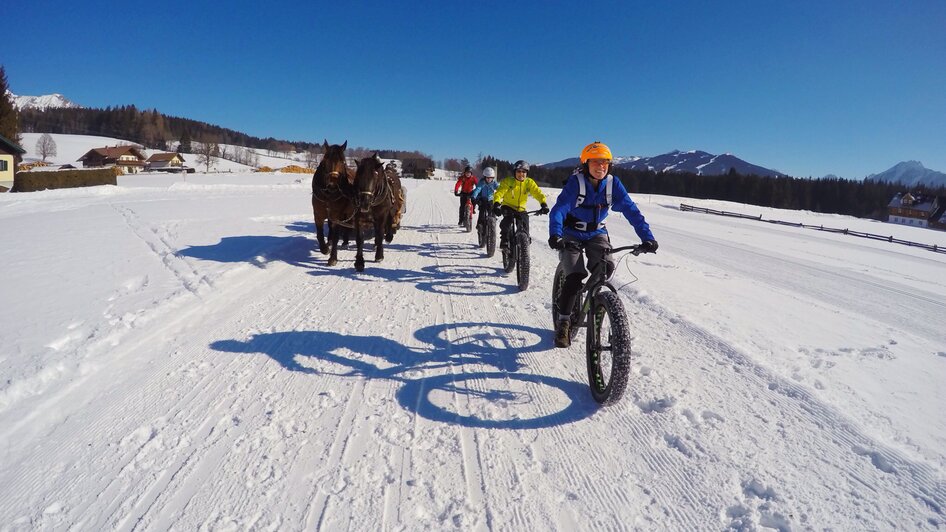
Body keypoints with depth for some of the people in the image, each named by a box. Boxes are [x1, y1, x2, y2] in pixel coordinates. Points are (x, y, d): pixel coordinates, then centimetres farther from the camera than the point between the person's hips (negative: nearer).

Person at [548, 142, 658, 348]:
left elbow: (631, 211, -16)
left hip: (596, 234, 3)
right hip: (571, 234, -3)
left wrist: (647, 237, -28)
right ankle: (563, 322, 0)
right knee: (575, 277, -18)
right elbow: (559, 209, -33)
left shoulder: (613, 184, -12)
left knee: (606, 267, -23)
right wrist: (555, 234, -51)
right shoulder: (575, 182, -21)